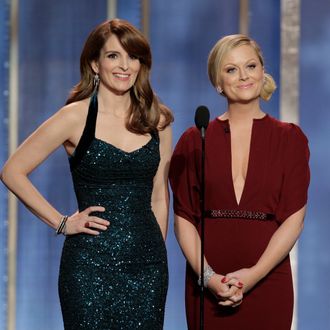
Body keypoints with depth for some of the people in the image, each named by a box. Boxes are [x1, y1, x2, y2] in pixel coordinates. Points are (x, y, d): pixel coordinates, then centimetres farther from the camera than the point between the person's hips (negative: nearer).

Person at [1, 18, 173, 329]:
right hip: (90, 265, -3)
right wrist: (61, 222, -6)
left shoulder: (157, 120, 7)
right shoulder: (75, 117, -4)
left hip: (147, 264, 4)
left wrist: (157, 251, 9)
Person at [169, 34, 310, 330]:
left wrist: (254, 274, -13)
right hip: (207, 285, 1)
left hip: (268, 280, 0)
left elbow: (294, 219, -2)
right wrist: (208, 277, -11)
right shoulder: (194, 141, 5)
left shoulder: (290, 139, 4)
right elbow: (183, 218, 1)